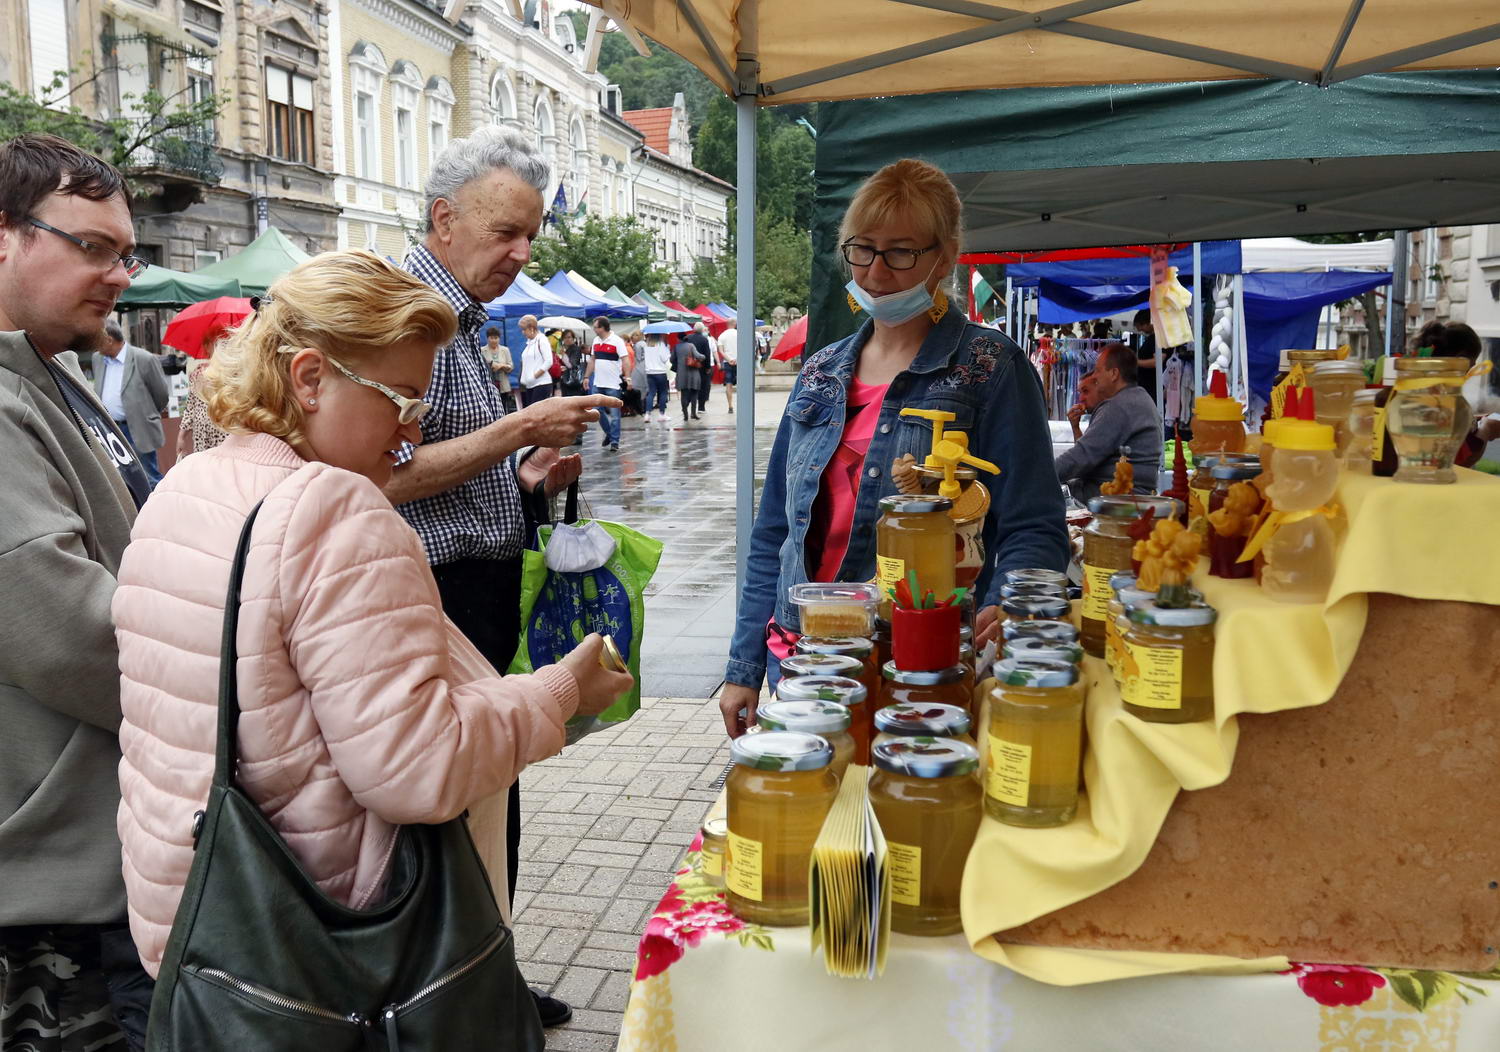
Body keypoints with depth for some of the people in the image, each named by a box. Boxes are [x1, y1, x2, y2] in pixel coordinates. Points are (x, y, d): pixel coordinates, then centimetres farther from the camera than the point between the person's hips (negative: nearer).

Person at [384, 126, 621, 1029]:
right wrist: (520, 429, -20)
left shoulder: (461, 320, 16)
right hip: (443, 604, -10)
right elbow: (386, 480, -22)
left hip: (482, 601, 10)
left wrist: (528, 480, 8)